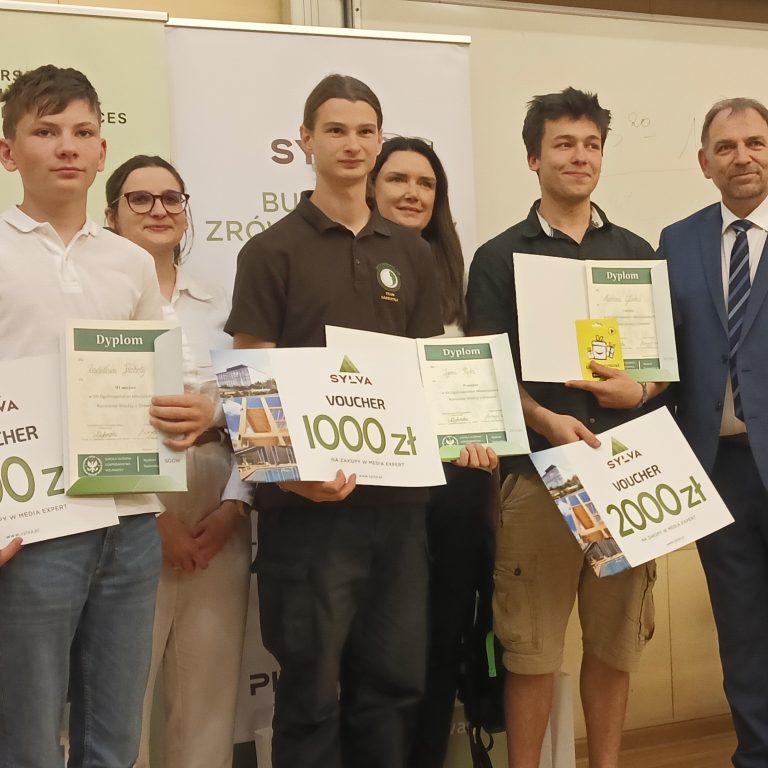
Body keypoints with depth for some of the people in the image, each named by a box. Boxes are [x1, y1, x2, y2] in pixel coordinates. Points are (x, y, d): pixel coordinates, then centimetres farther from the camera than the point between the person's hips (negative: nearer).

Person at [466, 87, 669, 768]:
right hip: (538, 471, -3)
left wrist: (641, 391, -8)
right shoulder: (500, 258, 3)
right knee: (531, 649, 1)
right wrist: (548, 420, -19)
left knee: (616, 642, 11)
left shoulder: (637, 253, 13)